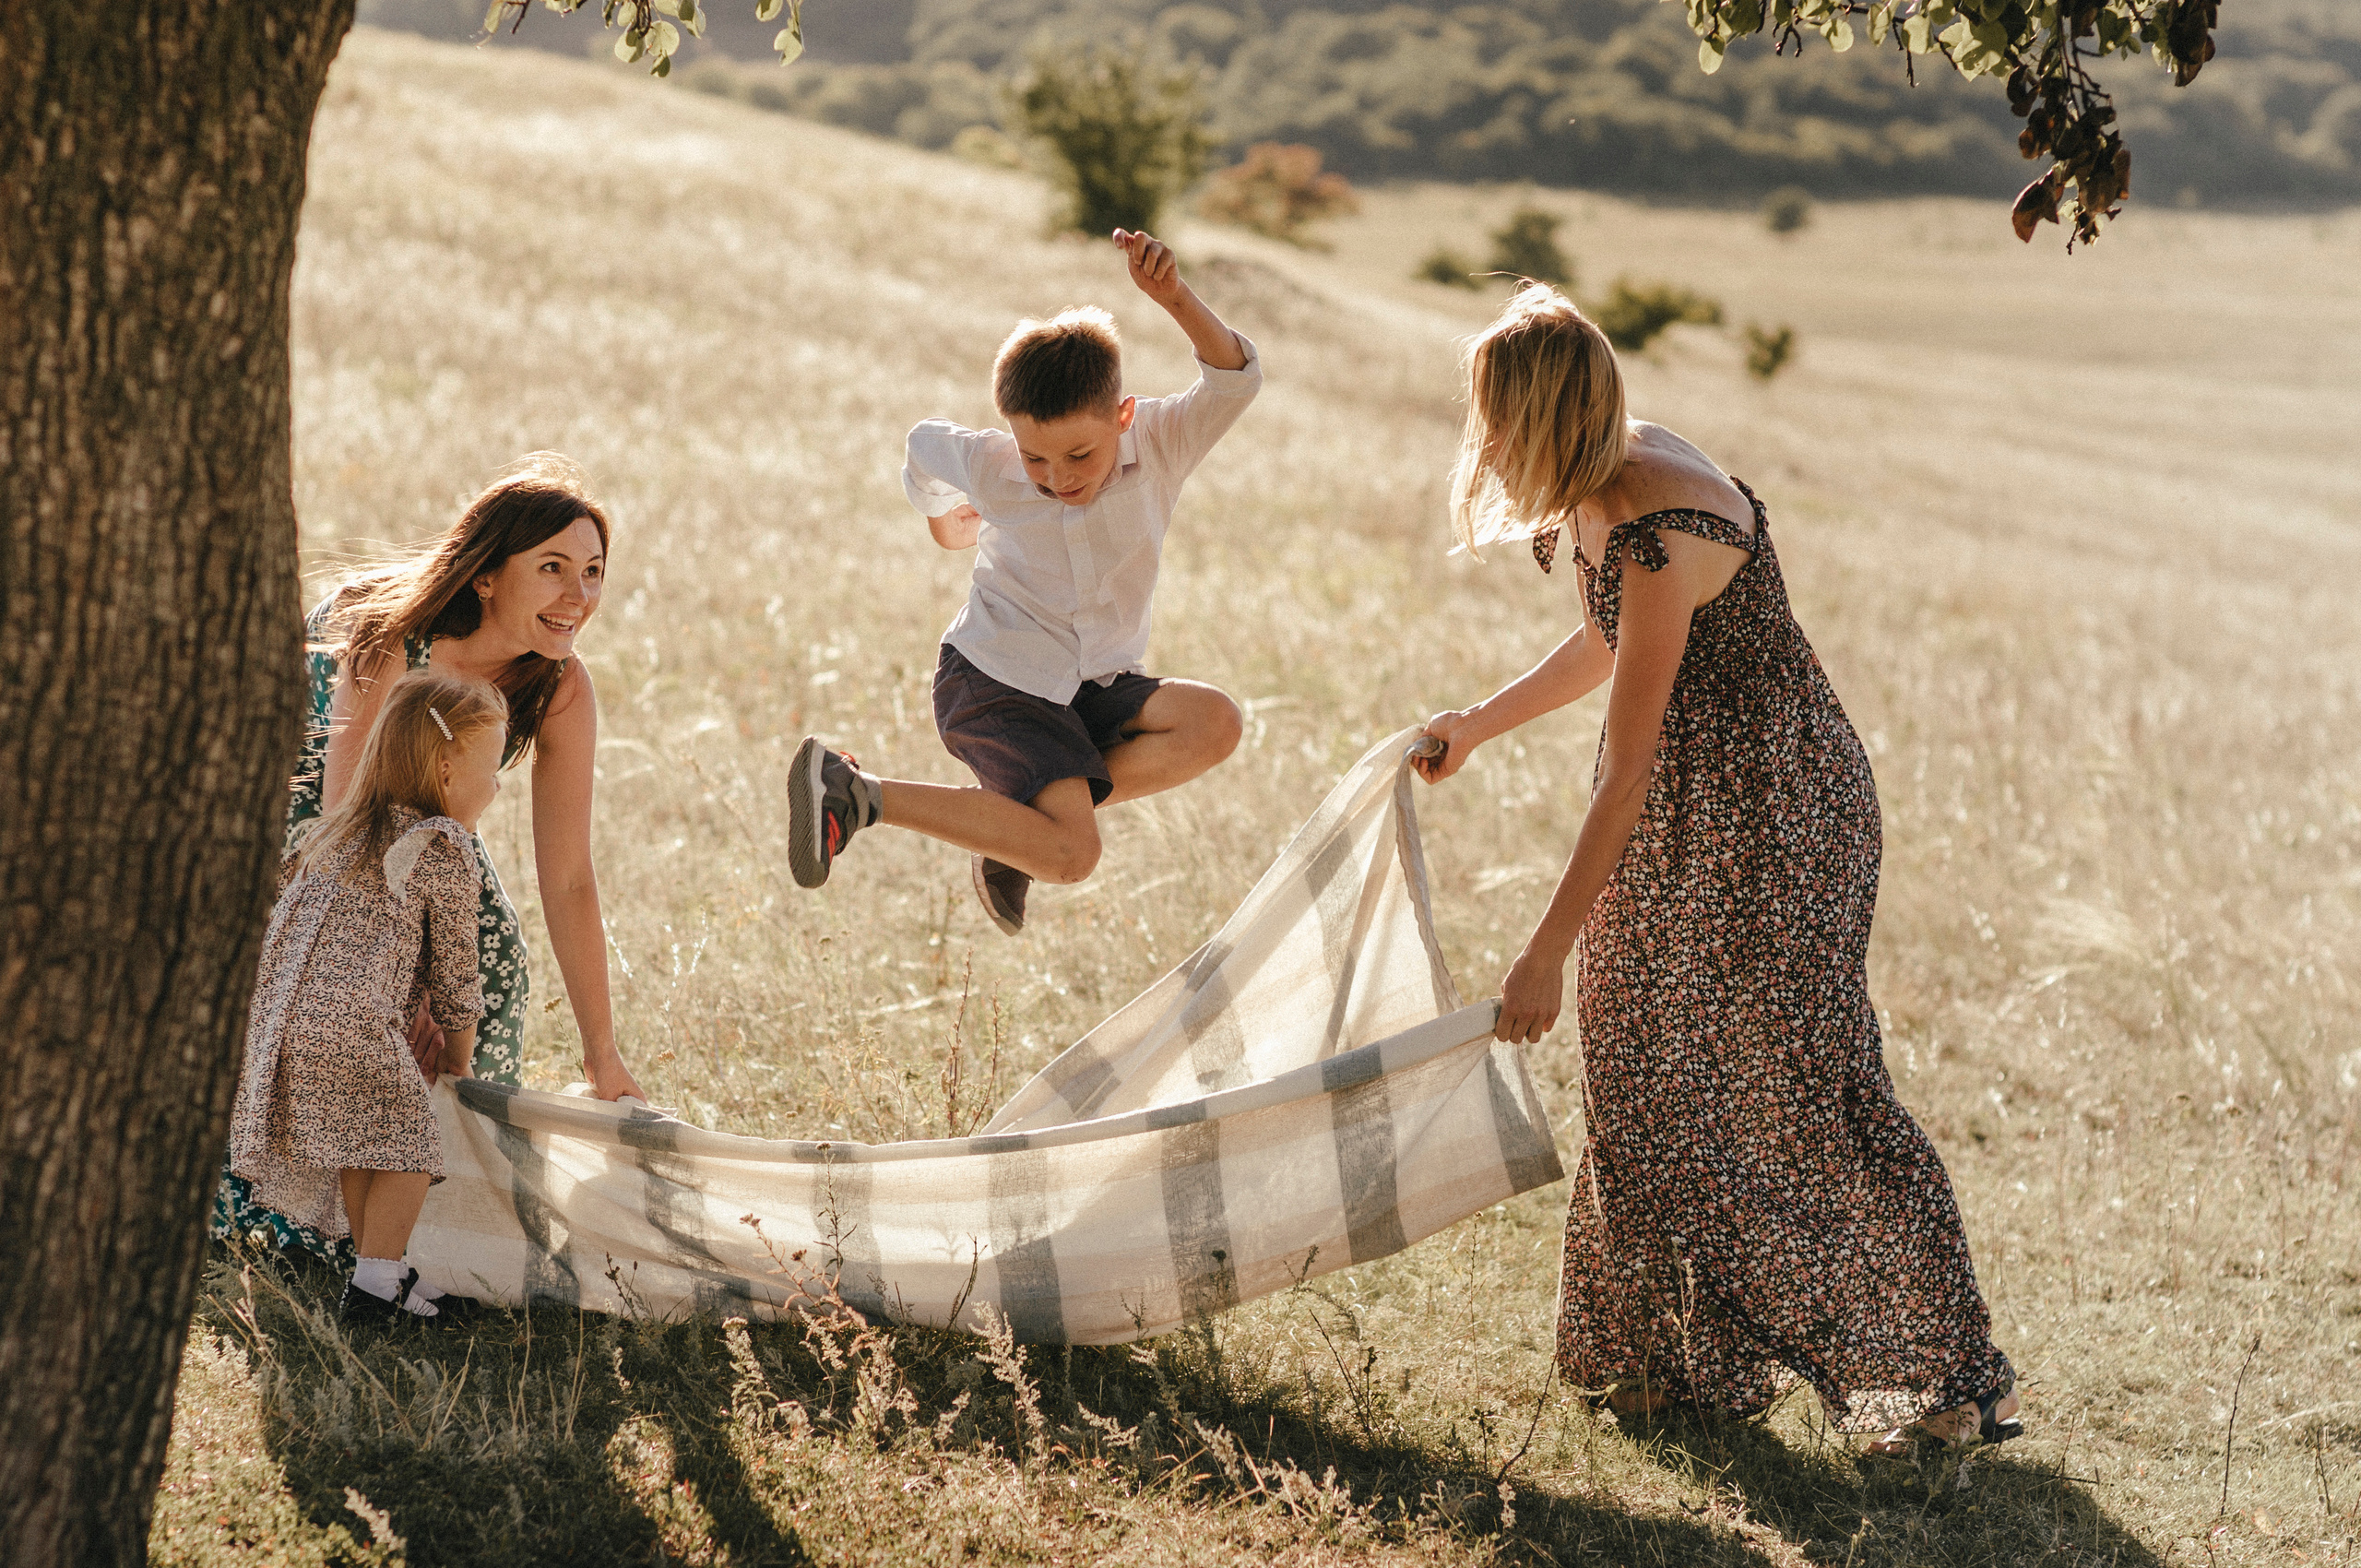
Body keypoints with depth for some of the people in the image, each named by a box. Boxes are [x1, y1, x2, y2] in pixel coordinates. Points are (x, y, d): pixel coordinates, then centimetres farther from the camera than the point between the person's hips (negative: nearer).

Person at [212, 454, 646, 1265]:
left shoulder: (561, 693, -25)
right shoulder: (389, 638, -39)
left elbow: (568, 881, -20)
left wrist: (603, 1053, -20)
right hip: (288, 788, -5)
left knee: (488, 957, -10)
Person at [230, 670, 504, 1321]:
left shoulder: (332, 836, 23)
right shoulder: (444, 851, -1)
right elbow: (452, 970, 4)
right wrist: (458, 1050, 22)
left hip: (279, 1019, 8)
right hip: (353, 1030, -8)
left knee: (356, 1148, 20)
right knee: (409, 1145, 4)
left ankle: (378, 1269, 25)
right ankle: (377, 1282, 1)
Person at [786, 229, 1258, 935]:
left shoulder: (1160, 443, -13)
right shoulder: (988, 467, -15)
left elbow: (1234, 379, -32)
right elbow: (928, 444, 10)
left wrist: (1174, 297, -48)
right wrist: (940, 513, 31)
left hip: (1093, 688, 5)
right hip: (993, 684, -5)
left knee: (1215, 724, -25)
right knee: (1072, 857, -25)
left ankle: (1018, 829, -11)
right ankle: (855, 794, -14)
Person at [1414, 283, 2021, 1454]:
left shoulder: (1656, 534, -29)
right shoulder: (1616, 468, -1)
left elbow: (1626, 773, -28)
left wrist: (1548, 951, -26)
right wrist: (1478, 724, 27)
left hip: (1768, 808, -10)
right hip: (1686, 800, 10)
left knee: (1798, 1077, -6)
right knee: (1656, 1070, 14)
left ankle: (1948, 1376, 5)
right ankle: (1686, 1355, 27)